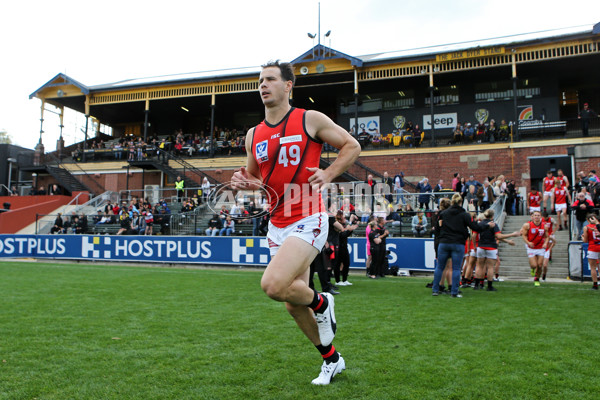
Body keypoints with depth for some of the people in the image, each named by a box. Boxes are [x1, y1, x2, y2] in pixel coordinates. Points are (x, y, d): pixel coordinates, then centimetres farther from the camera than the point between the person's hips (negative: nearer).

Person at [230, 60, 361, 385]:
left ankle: (321, 303, 7)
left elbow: (352, 145, 2)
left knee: (273, 284, -25)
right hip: (277, 225, 6)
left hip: (308, 221, -6)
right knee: (293, 305, 11)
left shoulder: (311, 119, -4)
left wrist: (328, 174, -13)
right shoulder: (253, 135, 9)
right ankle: (331, 359, 34)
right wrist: (244, 182, -2)